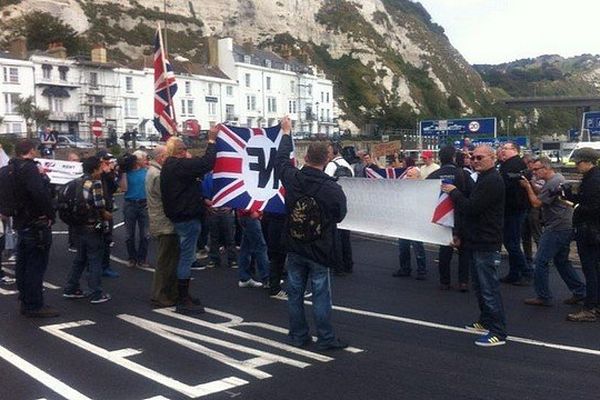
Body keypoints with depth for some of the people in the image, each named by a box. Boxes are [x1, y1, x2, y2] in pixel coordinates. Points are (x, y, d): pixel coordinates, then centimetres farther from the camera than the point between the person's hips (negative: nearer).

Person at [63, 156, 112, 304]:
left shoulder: (80, 182, 9)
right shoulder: (95, 183, -14)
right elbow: (99, 207, -20)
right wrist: (107, 215, 0)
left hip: (80, 225, 8)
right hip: (93, 227, -8)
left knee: (80, 258, 19)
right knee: (95, 260, 0)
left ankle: (71, 289, 24)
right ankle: (96, 294, 4)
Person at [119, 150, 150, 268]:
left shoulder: (146, 171, 3)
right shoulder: (127, 172, -2)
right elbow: (124, 189, -10)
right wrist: (123, 173, -11)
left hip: (144, 204, 1)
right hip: (130, 204, -1)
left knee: (144, 234, 1)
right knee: (130, 234, 7)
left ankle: (142, 258, 9)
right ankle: (132, 258, 18)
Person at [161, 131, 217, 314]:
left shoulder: (170, 167, 14)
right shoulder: (180, 165, -18)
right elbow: (206, 163, -24)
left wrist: (202, 201, 16)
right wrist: (212, 140, -15)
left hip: (180, 216, 10)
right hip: (187, 218, -10)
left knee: (186, 257, 16)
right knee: (187, 258, -5)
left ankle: (183, 296, 24)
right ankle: (183, 301, 0)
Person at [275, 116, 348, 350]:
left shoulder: (292, 178, -10)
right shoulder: (333, 189, -18)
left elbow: (281, 159, 10)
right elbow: (340, 216, -1)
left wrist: (286, 132, 24)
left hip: (294, 248, 3)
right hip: (319, 251, -3)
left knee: (295, 292, 12)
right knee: (321, 294, 4)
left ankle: (299, 336, 20)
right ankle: (325, 338, 10)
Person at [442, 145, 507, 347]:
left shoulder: (492, 181, -18)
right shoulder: (484, 179, 18)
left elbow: (471, 207, -23)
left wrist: (453, 192, -11)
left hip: (487, 244, -11)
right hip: (478, 241, 11)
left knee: (489, 288, -8)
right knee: (480, 285, 20)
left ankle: (498, 332, -4)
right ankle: (486, 322, 32)